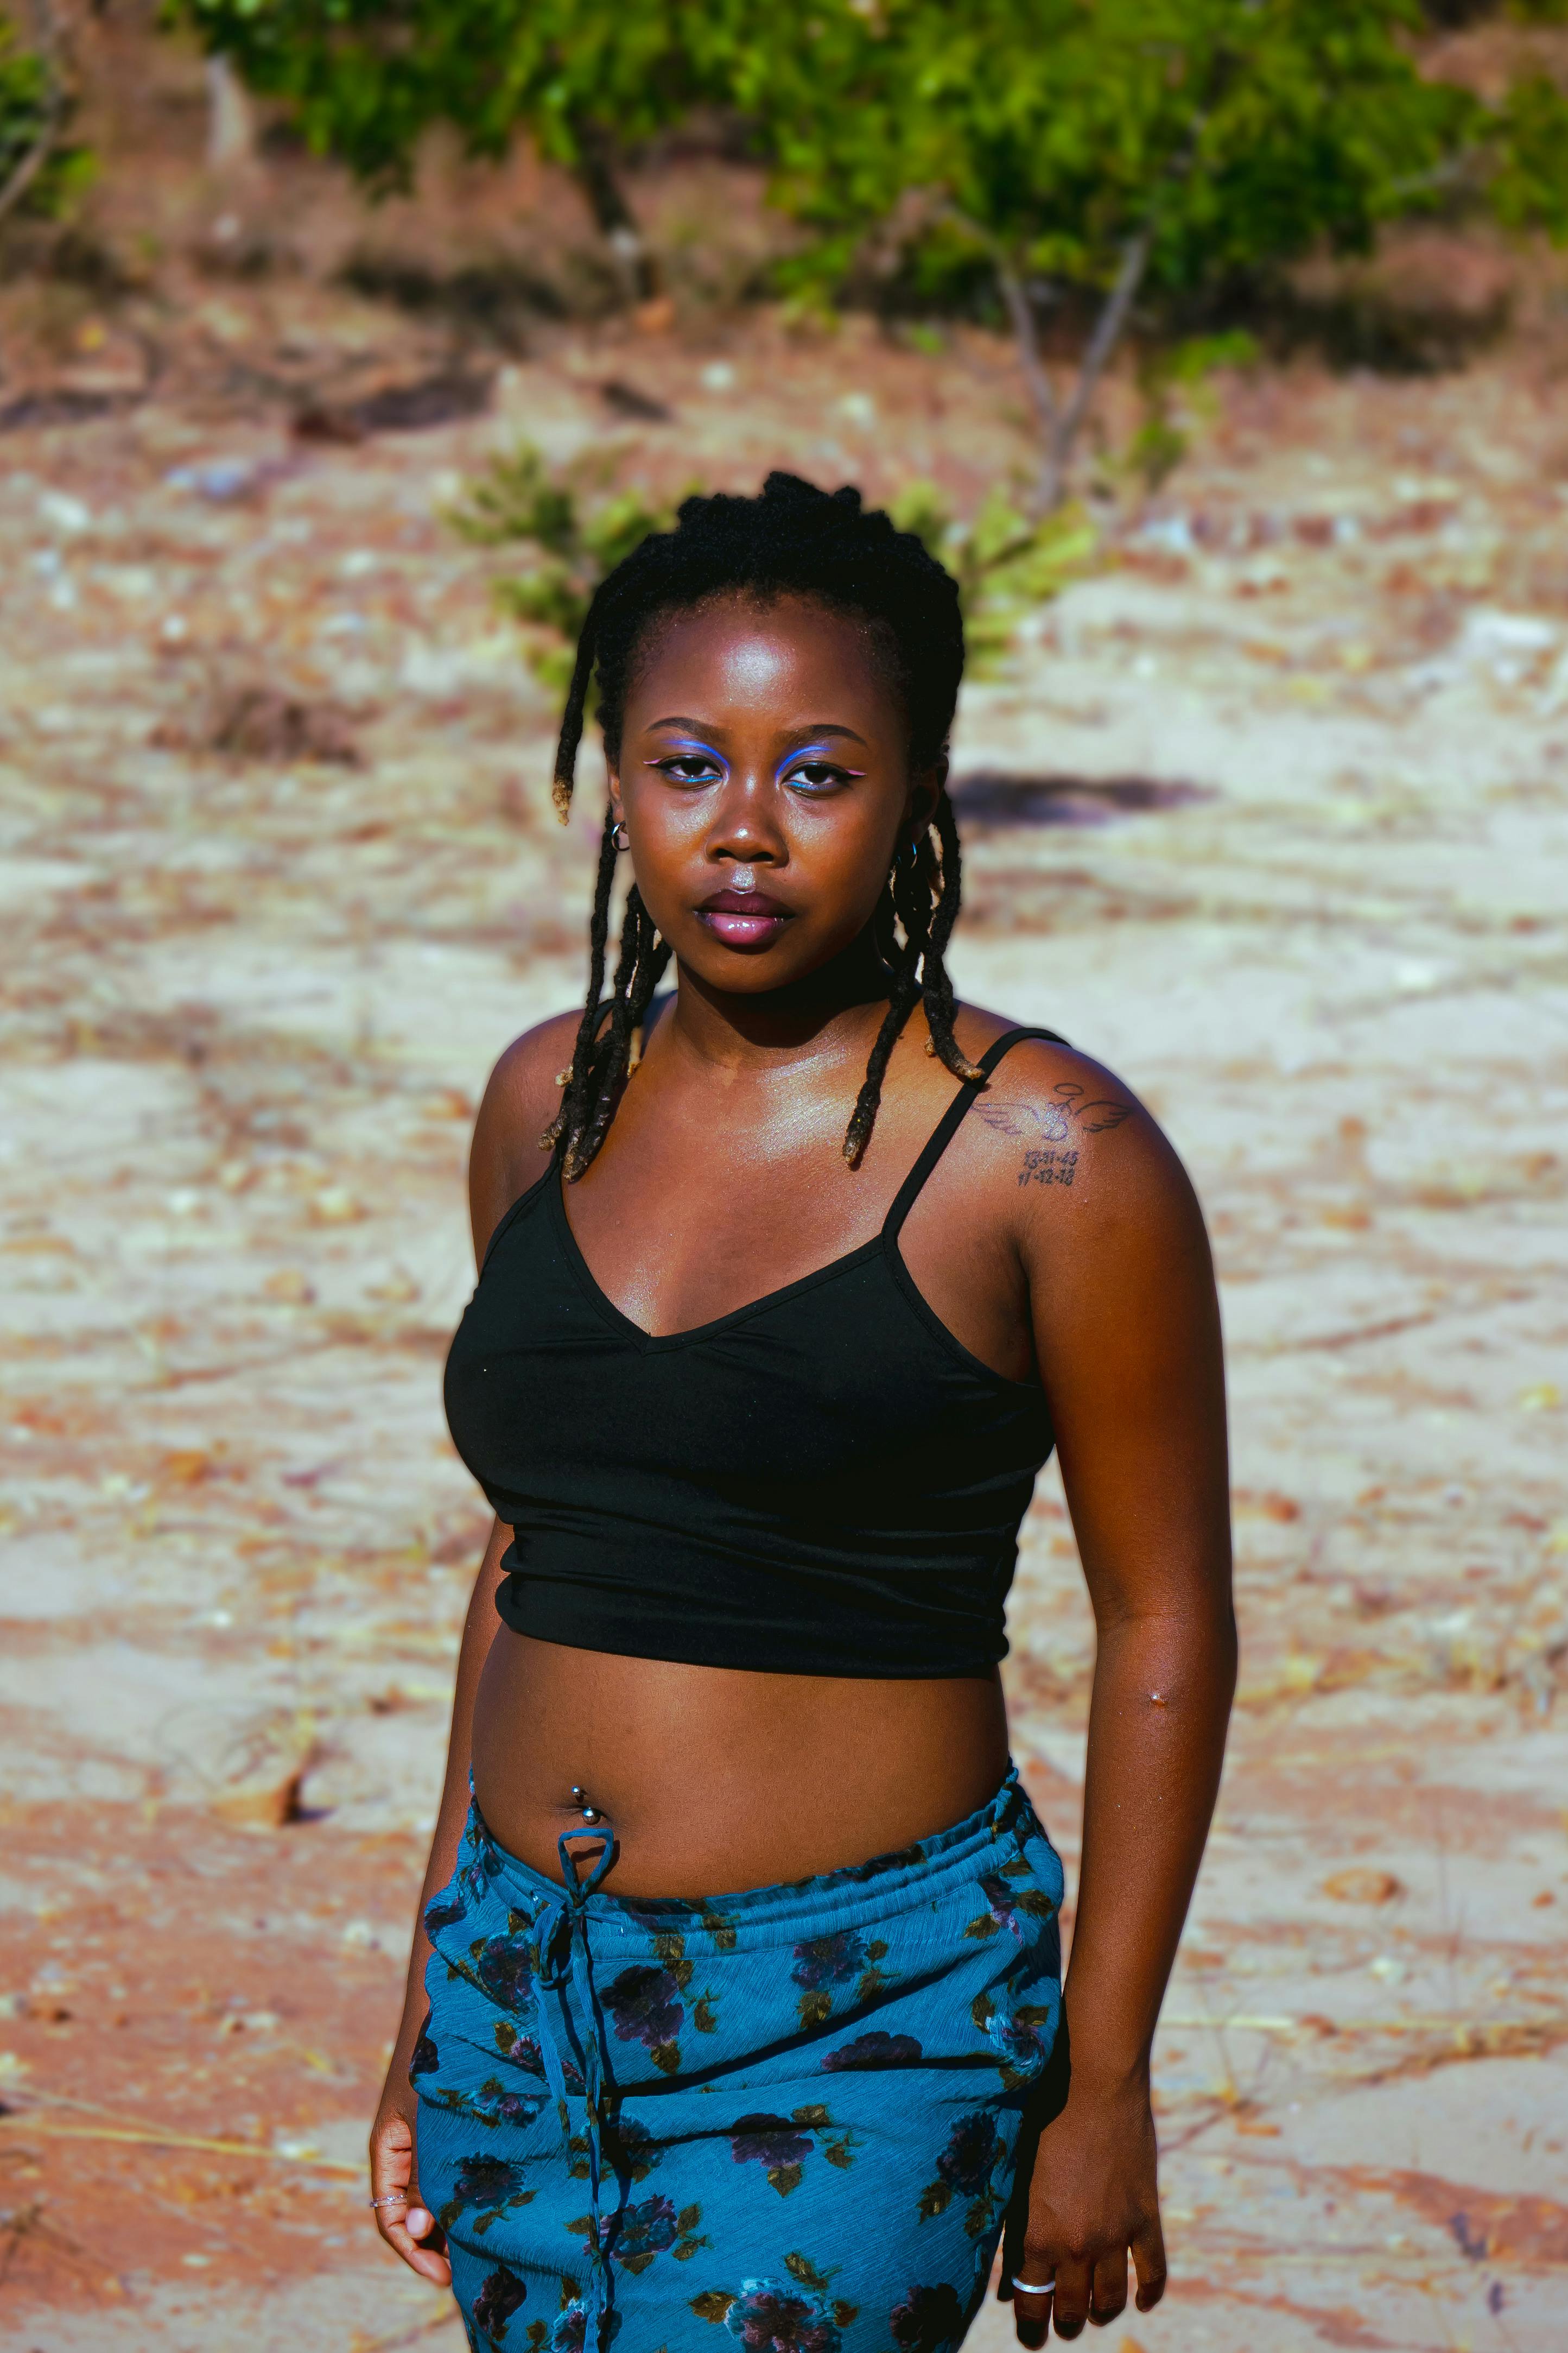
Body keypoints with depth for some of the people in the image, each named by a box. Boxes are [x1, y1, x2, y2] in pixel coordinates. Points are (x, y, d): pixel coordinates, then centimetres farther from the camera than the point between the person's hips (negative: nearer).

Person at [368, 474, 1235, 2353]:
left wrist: (1102, 2088, -6)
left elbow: (1164, 1630, -5)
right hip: (526, 1987, 6)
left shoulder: (1048, 1156, -9)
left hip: (863, 2020, -6)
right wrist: (434, 2004, 17)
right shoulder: (551, 1104, 7)